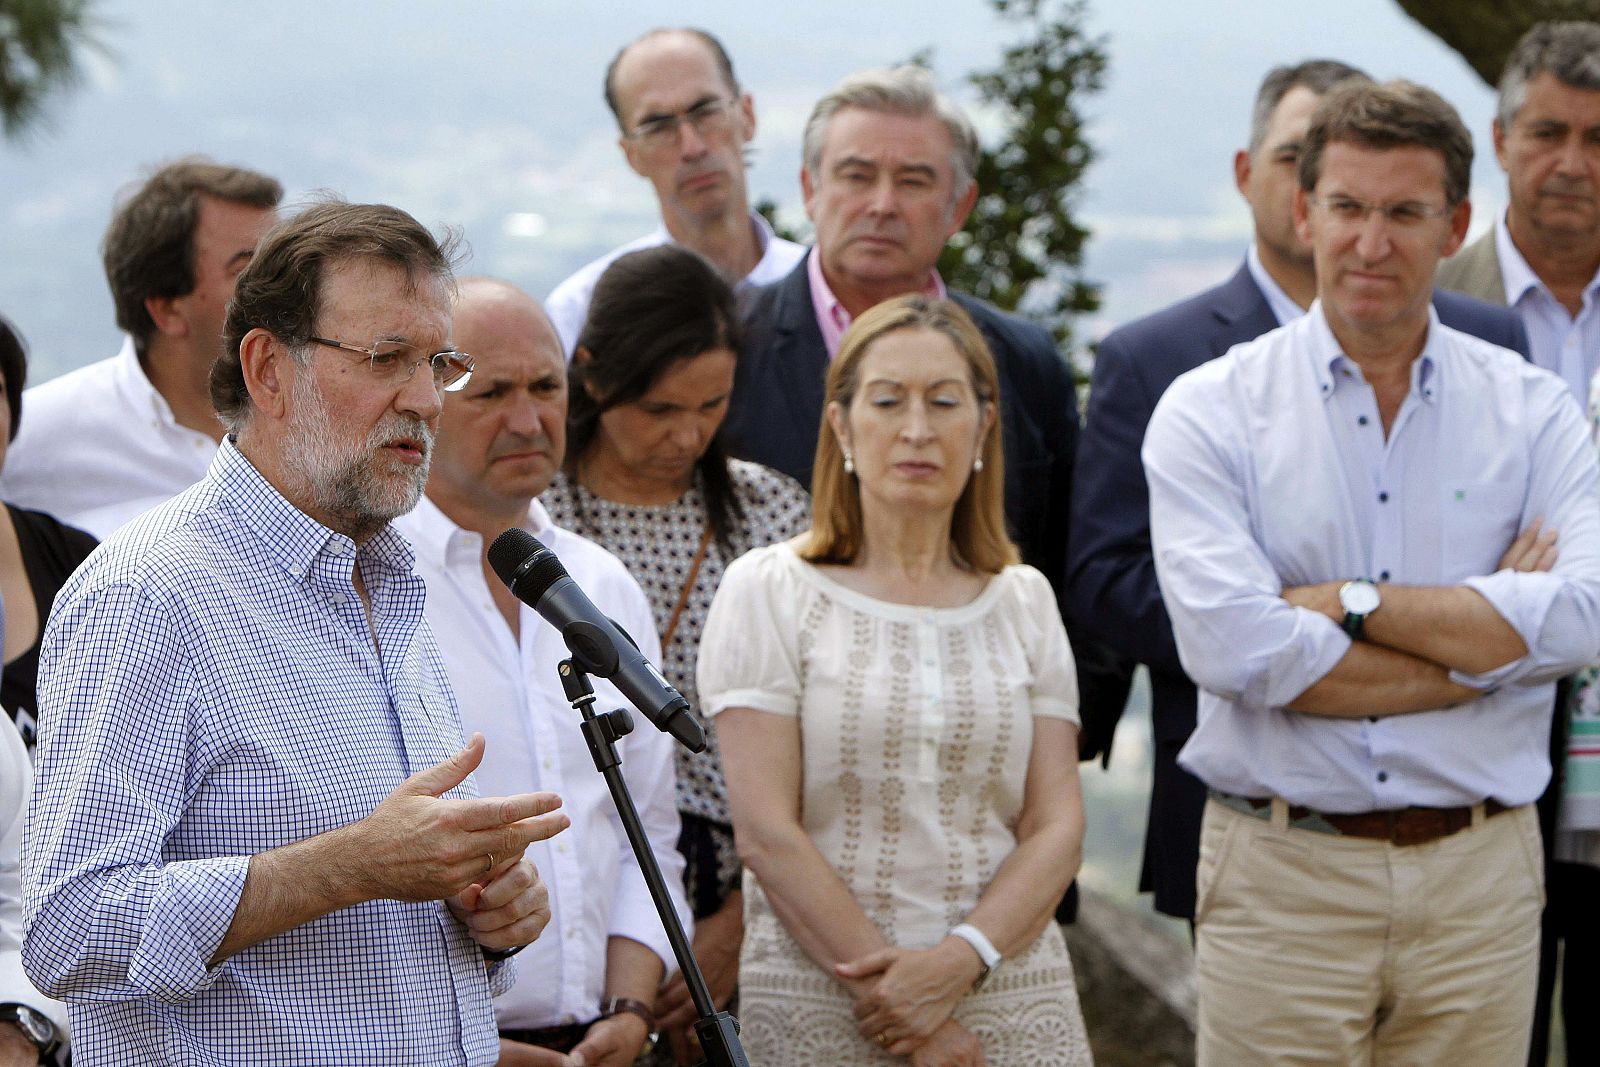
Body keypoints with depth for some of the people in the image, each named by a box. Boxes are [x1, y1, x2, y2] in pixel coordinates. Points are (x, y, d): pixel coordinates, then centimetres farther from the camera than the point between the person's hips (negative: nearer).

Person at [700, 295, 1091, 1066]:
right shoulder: (769, 591, 1)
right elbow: (766, 831, -6)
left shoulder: (1025, 602, 11)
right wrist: (899, 1004, -11)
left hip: (1011, 996, 3)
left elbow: (1057, 825, 4)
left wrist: (960, 962, -12)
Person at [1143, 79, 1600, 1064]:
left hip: (1482, 873, 2)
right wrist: (1485, 639, -9)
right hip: (1283, 878, -2)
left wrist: (1352, 603, -13)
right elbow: (1231, 645, -15)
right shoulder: (1211, 411, -1)